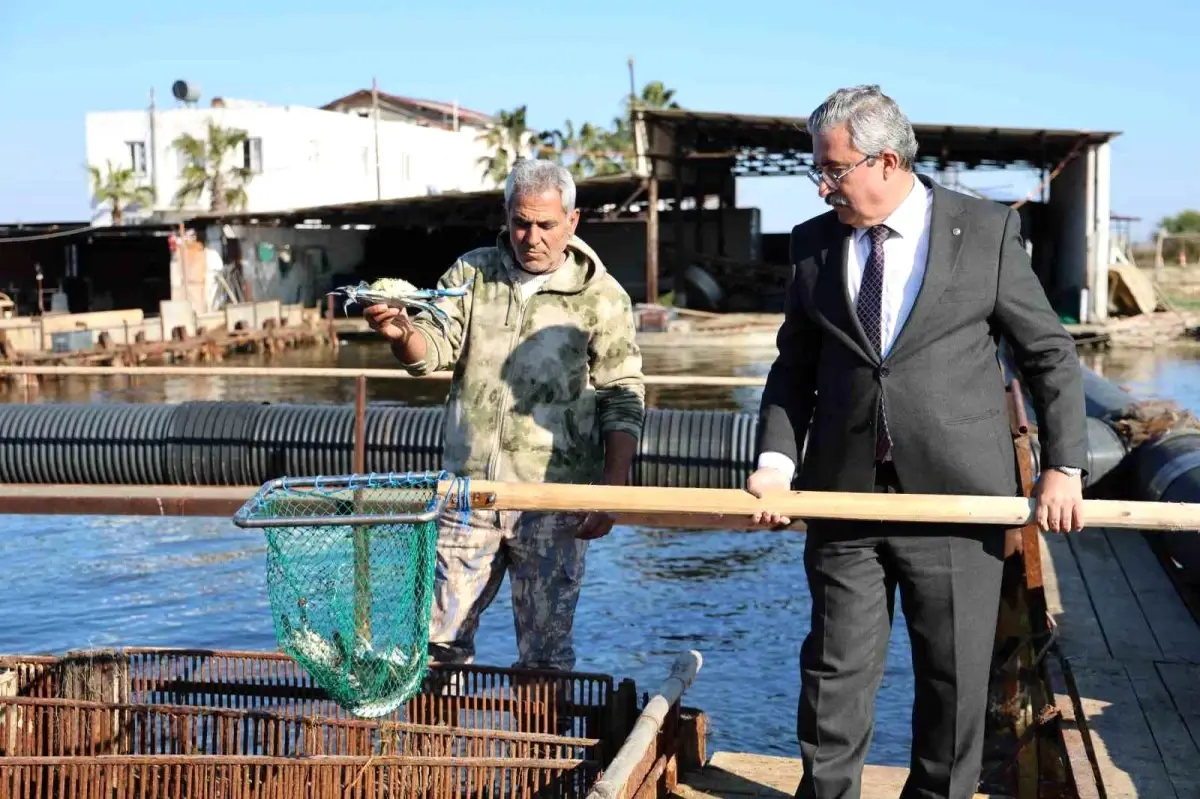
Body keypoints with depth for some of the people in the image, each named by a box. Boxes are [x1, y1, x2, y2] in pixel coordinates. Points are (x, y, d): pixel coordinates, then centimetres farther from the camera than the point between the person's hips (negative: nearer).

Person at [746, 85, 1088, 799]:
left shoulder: (987, 232, -2)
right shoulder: (813, 243, 5)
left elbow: (1050, 354, 4)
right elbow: (795, 366, 10)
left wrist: (1065, 467, -3)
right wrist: (777, 461, -4)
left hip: (957, 499, -2)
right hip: (842, 498, 2)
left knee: (955, 679, 10)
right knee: (837, 670, 10)